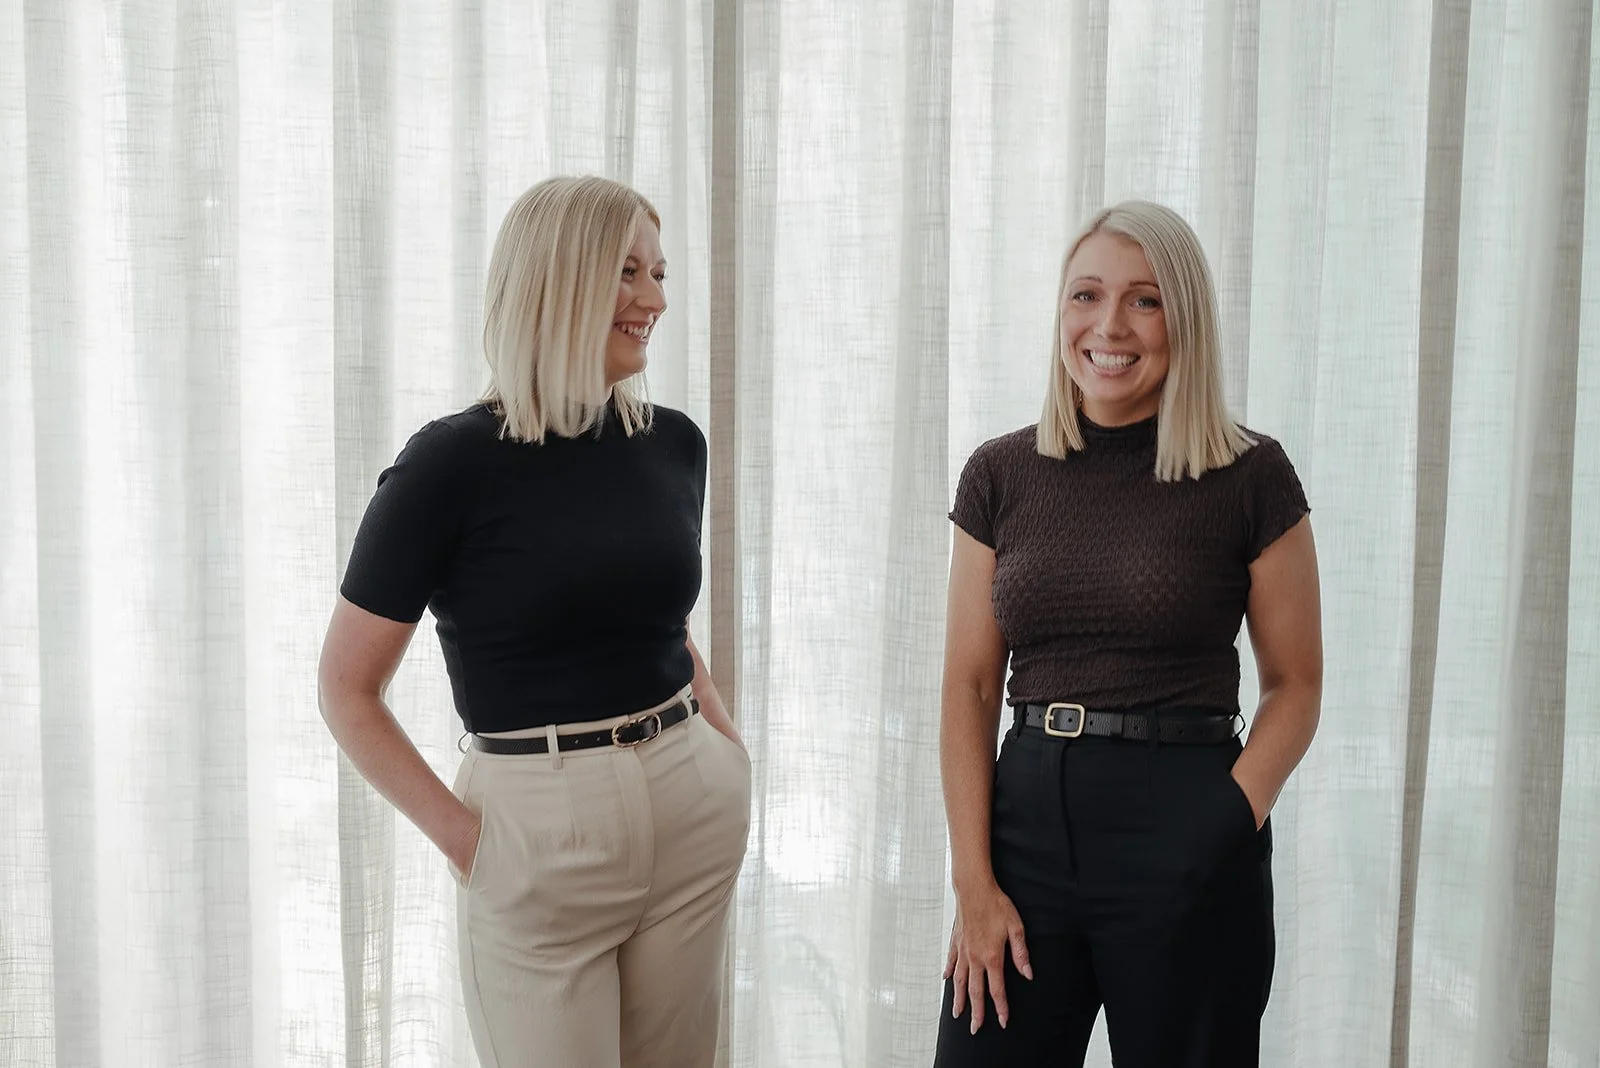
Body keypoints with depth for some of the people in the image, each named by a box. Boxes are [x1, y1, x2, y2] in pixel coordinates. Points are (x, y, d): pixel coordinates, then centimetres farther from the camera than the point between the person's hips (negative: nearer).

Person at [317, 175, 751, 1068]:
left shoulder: (674, 445, 3)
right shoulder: (454, 463, -12)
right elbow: (347, 690, -6)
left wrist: (731, 748, 7)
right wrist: (462, 835, -12)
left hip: (695, 810, 5)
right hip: (538, 827, -5)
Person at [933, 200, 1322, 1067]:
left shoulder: (1251, 476, -4)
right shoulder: (1000, 474, 3)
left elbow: (1294, 686, 0)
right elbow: (969, 687, 3)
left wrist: (1226, 825, -15)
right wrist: (973, 881, -5)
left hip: (1183, 841, -2)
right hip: (1028, 815, 2)